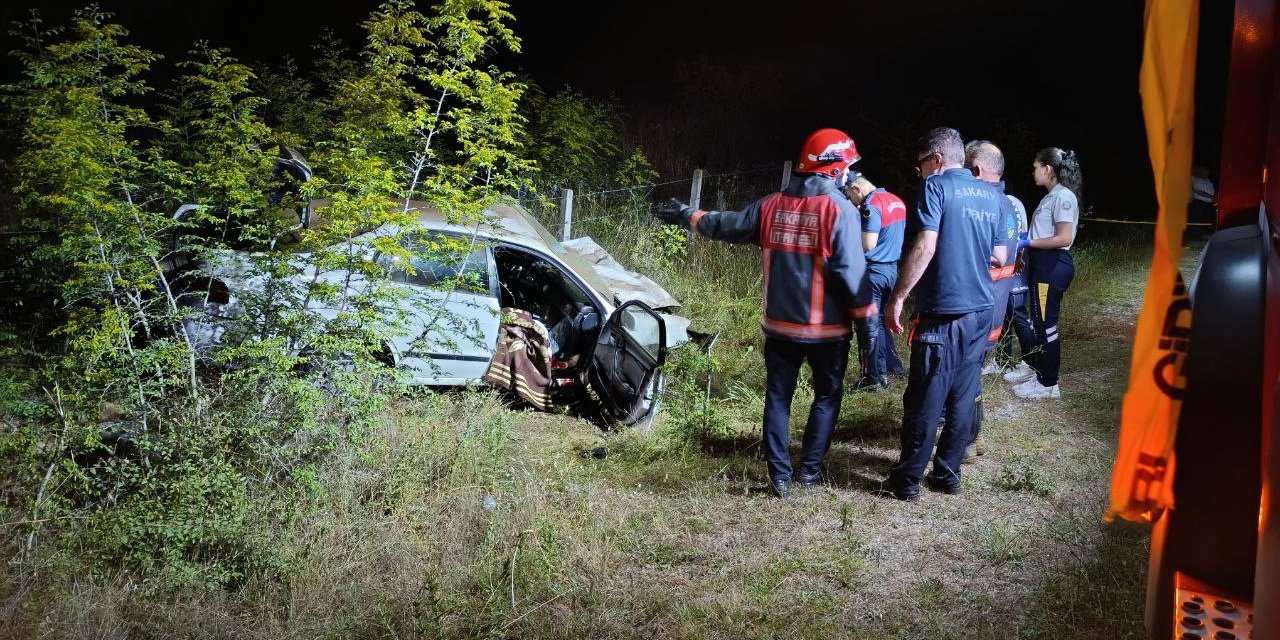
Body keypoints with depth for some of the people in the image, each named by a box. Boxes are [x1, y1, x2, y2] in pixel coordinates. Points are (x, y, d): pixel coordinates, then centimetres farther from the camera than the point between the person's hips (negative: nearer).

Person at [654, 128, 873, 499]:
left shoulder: (772, 205, 1)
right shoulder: (840, 210, -13)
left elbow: (726, 225, 12)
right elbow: (852, 271, -17)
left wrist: (687, 215, 28)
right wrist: (867, 316, -9)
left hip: (779, 325, 4)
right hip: (827, 328, -3)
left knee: (778, 398, 12)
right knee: (827, 396, 15)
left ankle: (780, 476, 12)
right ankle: (810, 470, 16)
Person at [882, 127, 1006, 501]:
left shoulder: (936, 187, -7)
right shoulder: (992, 195, 12)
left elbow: (925, 248, -17)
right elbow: (999, 257, 16)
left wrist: (897, 299, -13)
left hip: (943, 312, -7)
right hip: (981, 311, 7)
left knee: (925, 399, 0)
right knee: (963, 396, 12)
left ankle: (908, 479, 8)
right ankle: (948, 473, 19)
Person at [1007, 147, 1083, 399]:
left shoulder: (1063, 197, -15)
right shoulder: (1052, 196, 15)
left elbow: (1065, 238, -22)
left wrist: (1028, 242, -17)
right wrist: (1026, 242, 7)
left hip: (1053, 266, -10)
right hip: (1042, 264, 10)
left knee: (1046, 324, -4)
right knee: (1038, 320, 18)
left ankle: (1049, 384, 3)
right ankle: (1037, 369, 30)